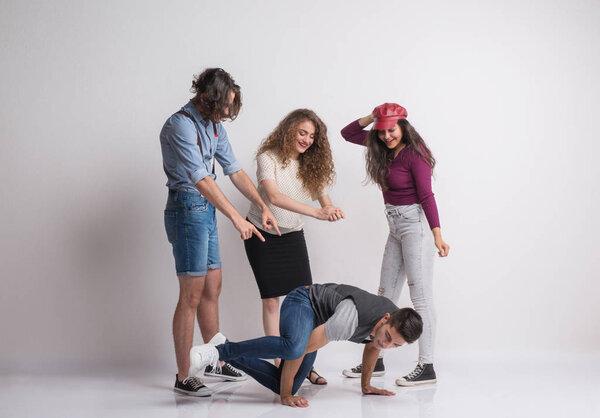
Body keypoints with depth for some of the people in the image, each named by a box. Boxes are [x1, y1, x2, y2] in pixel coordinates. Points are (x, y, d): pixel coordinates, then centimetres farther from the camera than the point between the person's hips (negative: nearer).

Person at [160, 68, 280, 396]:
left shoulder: (213, 126, 12)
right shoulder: (181, 125, -17)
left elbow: (234, 170, 14)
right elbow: (201, 179, -25)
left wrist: (263, 207, 6)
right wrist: (237, 218, -28)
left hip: (206, 211, 9)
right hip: (188, 210, -9)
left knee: (212, 289, 15)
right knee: (191, 295, -6)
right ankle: (183, 377, 1)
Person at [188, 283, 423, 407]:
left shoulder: (396, 322, -14)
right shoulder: (351, 319, -38)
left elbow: (372, 346, 12)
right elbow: (300, 349, -34)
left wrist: (366, 385, 20)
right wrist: (285, 396, -25)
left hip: (315, 320, 8)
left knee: (281, 386, -2)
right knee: (294, 345, -44)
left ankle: (225, 351, 12)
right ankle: (217, 351, -33)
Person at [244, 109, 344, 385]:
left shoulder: (310, 165, -1)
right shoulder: (268, 158, -17)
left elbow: (322, 196, -5)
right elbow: (274, 197, -31)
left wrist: (331, 210, -31)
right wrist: (317, 213, -40)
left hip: (292, 236, 4)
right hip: (262, 235, -4)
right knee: (271, 300, -1)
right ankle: (278, 364, 8)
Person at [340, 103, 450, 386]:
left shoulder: (415, 153, -14)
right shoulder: (385, 149, 8)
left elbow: (426, 195, -17)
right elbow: (348, 134, 15)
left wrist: (437, 235, -21)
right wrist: (372, 117, 0)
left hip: (415, 224, -9)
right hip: (396, 226, 9)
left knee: (421, 296, -8)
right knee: (386, 295, 12)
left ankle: (426, 367, -4)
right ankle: (375, 361, 21)